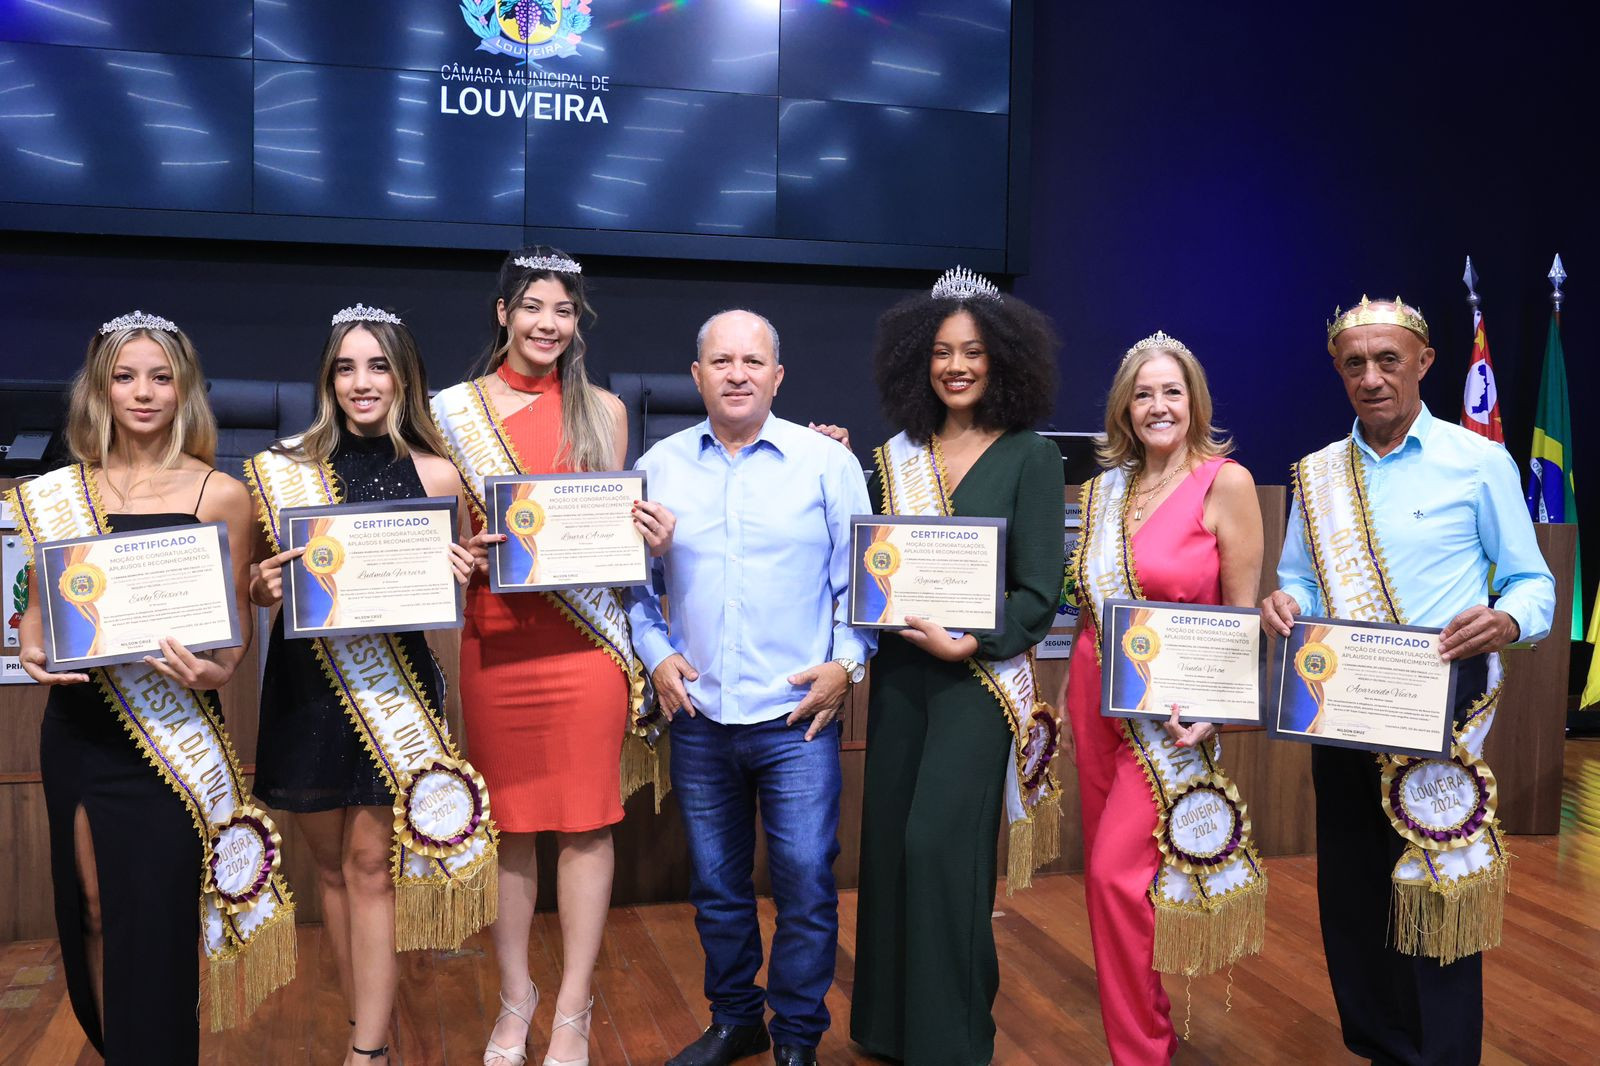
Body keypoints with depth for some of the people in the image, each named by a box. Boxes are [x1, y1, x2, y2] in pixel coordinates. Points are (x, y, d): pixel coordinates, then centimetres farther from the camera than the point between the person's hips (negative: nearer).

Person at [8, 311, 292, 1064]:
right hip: (77, 727, 3)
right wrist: (33, 651, -7)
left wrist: (215, 671, -17)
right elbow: (36, 607, 14)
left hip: (169, 728, -3)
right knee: (90, 911, 12)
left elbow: (237, 627, 3)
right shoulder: (56, 495, 7)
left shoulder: (220, 495, -2)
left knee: (153, 916, -2)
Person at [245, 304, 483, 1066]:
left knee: (369, 863, -2)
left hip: (393, 679, -2)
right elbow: (257, 583, 8)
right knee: (330, 863, 12)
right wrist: (263, 585, -15)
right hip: (306, 679, 2)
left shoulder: (435, 475, -1)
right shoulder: (285, 466, 0)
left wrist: (455, 574, -11)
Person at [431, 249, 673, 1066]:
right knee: (508, 820, 8)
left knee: (586, 820, 2)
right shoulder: (455, 409, 6)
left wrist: (649, 535, -9)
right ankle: (515, 993, 27)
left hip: (586, 636, 0)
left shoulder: (602, 410, 8)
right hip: (495, 638, 0)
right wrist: (467, 551, -13)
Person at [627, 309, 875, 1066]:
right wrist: (655, 654, -2)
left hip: (797, 715, -2)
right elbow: (633, 578, 11)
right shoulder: (659, 467, 5)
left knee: (806, 881, 0)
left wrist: (846, 662, -9)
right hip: (698, 714, 3)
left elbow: (858, 578, 1)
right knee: (716, 884, 15)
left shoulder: (827, 463, -1)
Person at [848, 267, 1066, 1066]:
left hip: (980, 672, -4)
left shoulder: (1030, 458, -2)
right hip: (900, 669, 4)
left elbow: (1038, 594, -6)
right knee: (888, 841, 7)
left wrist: (966, 643, -18)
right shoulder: (895, 458, 10)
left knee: (940, 845, -10)